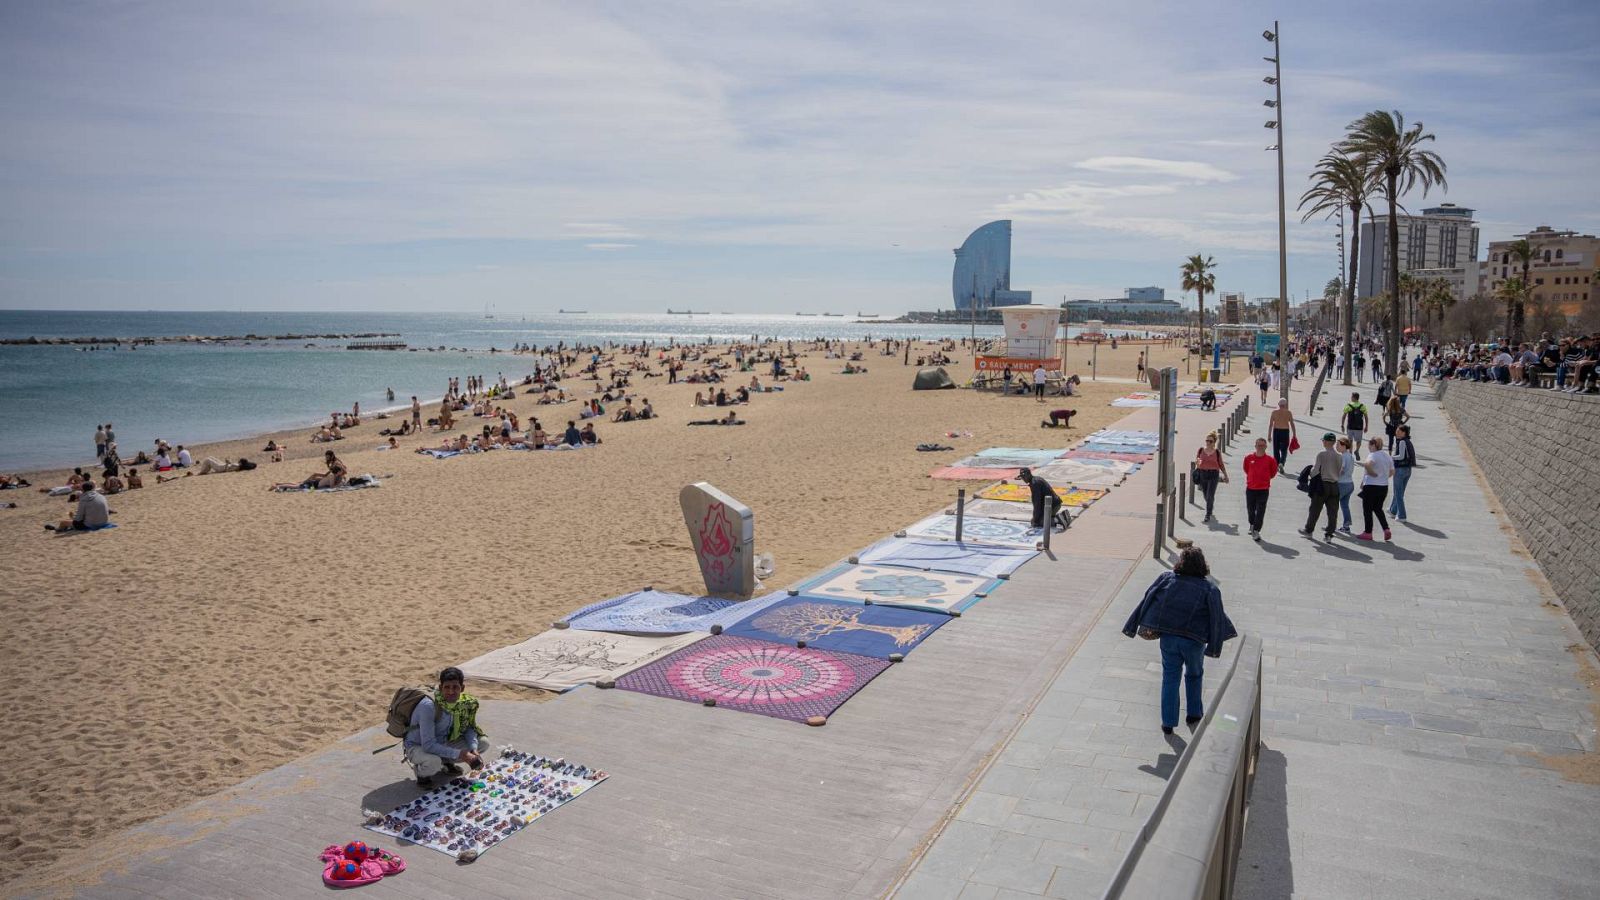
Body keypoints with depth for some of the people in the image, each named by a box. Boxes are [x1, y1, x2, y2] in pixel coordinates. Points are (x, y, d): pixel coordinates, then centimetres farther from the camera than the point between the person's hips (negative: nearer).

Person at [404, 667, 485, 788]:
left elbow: (469, 727, 0)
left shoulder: (465, 702, -15)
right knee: (434, 761, -38)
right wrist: (459, 754, -32)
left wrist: (474, 750, -18)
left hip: (443, 742, 6)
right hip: (417, 746, -6)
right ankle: (422, 773, 0)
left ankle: (447, 762, 16)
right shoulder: (428, 706, -33)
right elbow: (428, 745, -34)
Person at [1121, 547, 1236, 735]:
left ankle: (1168, 723, 12)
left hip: (1168, 638, 1)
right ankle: (1193, 714, 35)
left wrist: (1147, 627, 4)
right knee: (1194, 676, 24)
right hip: (1194, 640, -1)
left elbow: (1148, 599, -1)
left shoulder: (1166, 579, -1)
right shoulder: (1209, 589, -5)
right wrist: (1215, 646, -1)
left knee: (1170, 679, 11)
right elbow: (1217, 618, -6)